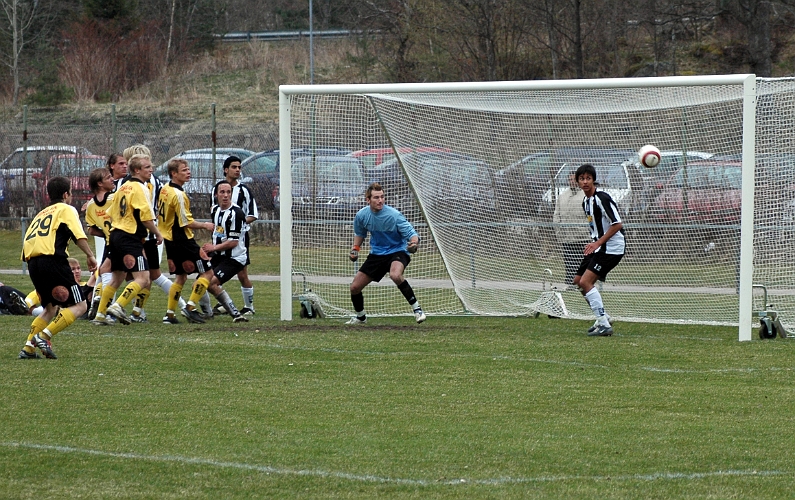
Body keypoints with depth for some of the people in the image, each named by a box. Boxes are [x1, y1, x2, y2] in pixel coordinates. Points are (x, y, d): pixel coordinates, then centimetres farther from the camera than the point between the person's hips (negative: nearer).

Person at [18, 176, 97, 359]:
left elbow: (28, 239, 20)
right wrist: (90, 255, -3)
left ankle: (28, 347, 8)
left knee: (51, 308, 22)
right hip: (53, 260, -7)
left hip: (32, 263, 8)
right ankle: (44, 335, -18)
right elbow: (79, 236, -7)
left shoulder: (41, 214, 30)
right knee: (79, 306, -2)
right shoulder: (66, 209, 10)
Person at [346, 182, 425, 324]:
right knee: (354, 287, 4)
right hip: (376, 253, 5)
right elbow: (359, 233, 16)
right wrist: (355, 248, 2)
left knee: (395, 275, -39)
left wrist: (414, 242, -46)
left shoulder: (394, 215, -22)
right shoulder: (361, 215, -7)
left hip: (397, 250, -5)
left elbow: (411, 233, -23)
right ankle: (360, 317, 33)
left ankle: (416, 308, -26)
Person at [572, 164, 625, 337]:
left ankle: (604, 325, -17)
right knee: (578, 281, 15)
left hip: (612, 248, -10)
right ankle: (603, 318, 25)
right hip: (598, 247, 10)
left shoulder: (602, 198, -17)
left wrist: (598, 243, -20)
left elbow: (617, 224, -20)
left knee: (586, 281, -18)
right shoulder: (586, 202, 12)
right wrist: (593, 243, 9)